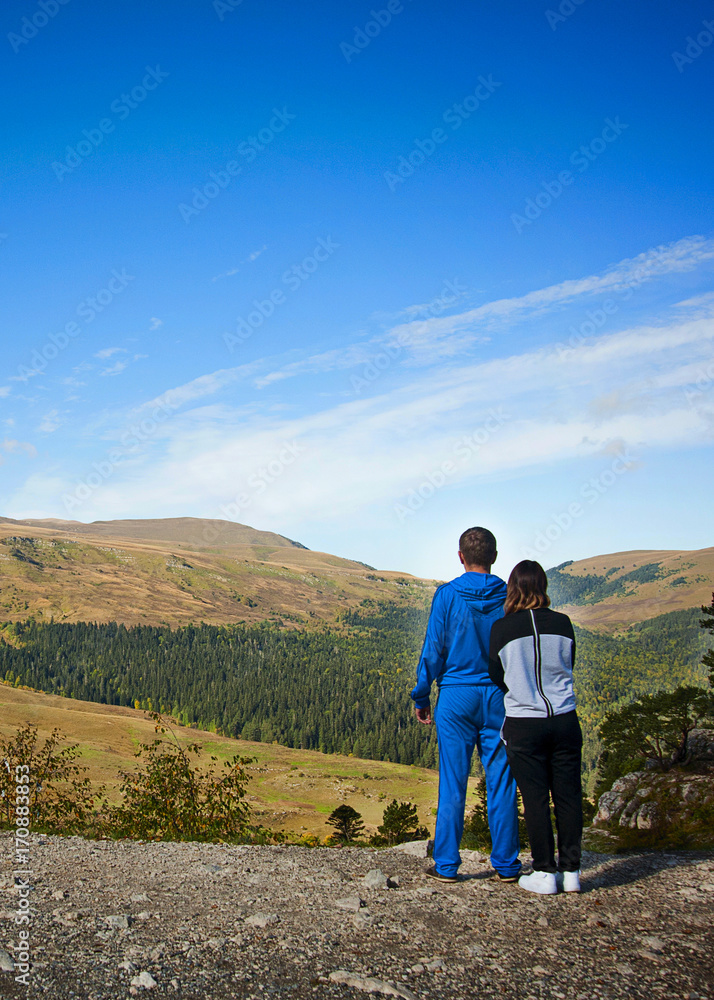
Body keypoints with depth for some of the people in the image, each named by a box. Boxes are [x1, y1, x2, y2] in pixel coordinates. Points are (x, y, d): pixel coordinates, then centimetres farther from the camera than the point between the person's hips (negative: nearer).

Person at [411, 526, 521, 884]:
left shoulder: (447, 595, -4)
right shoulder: (509, 596, 0)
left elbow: (434, 650, -3)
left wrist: (421, 696, 6)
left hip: (457, 695, -1)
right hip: (500, 697, 1)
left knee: (452, 783, 3)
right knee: (501, 782, 7)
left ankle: (446, 865, 8)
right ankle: (506, 864, 13)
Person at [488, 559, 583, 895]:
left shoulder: (502, 629, -8)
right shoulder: (562, 623, -2)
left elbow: (496, 677, 2)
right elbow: (568, 668, 11)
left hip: (524, 725, -2)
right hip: (565, 721, 2)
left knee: (535, 798, 5)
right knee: (568, 795, 9)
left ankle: (545, 873, 9)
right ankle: (571, 871, 14)